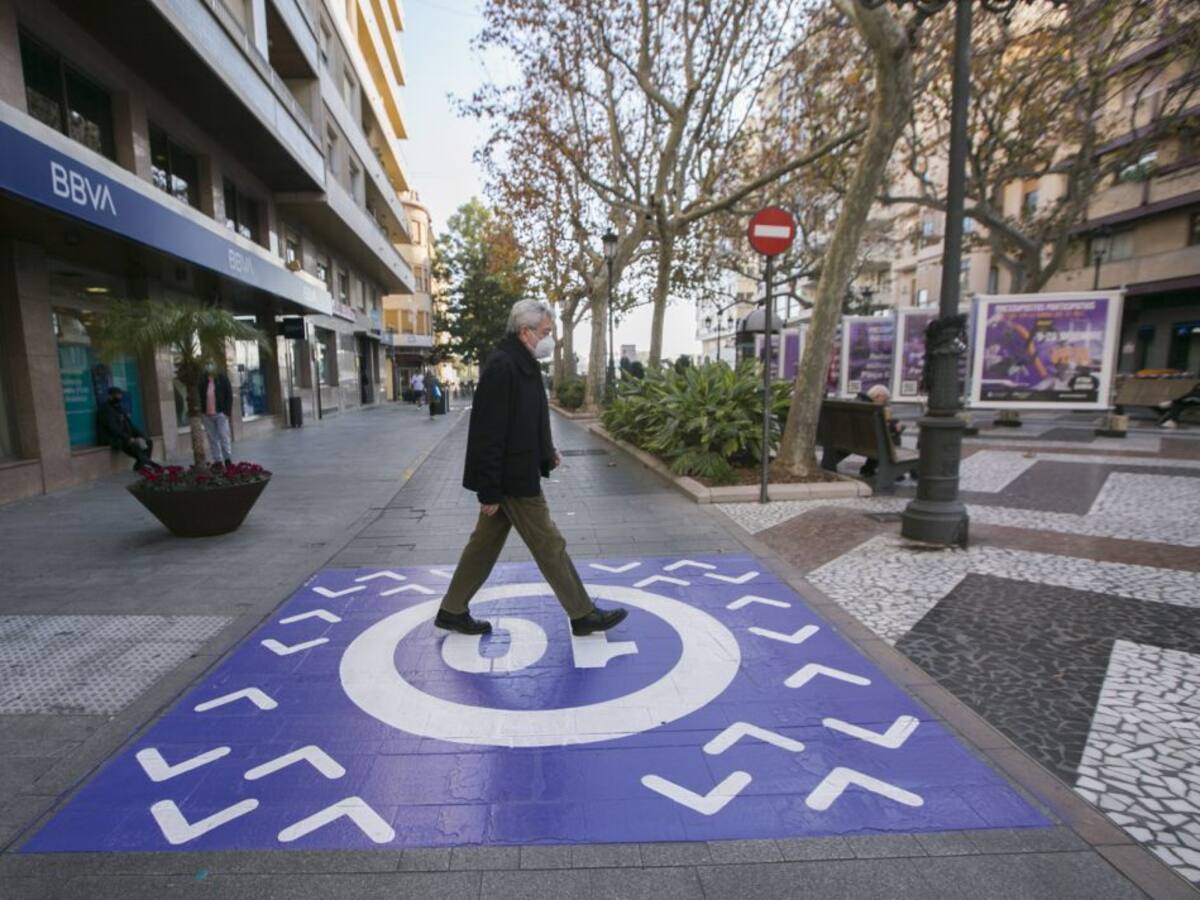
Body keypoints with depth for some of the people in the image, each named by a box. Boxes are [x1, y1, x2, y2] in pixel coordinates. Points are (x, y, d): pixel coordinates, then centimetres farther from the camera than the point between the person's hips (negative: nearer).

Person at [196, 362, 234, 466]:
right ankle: (217, 460, 12)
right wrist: (200, 411, 4)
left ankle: (228, 459, 3)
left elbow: (229, 395, -1)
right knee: (212, 439, 6)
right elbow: (199, 397, 12)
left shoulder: (222, 378, 1)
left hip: (220, 413, -3)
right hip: (206, 415, 3)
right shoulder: (202, 381, 9)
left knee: (224, 437, -2)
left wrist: (228, 411, -7)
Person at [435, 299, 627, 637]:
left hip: (515, 473, 10)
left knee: (485, 543, 17)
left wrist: (546, 450, 10)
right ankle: (583, 615, 17)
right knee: (550, 546, 2)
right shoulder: (502, 366, -20)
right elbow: (489, 432, -22)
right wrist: (489, 491, -20)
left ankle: (452, 610, 30)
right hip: (512, 479, -10)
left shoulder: (521, 364, 12)